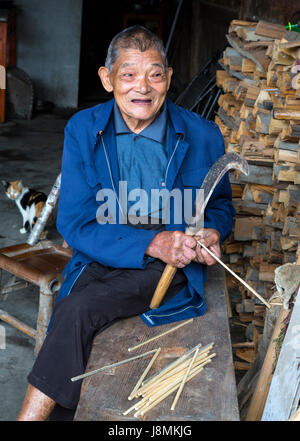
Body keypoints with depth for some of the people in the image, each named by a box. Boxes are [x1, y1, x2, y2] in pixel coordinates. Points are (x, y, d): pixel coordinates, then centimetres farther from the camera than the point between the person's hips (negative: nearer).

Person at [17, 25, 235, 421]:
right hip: (101, 259, 2)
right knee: (76, 317, -28)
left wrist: (213, 233, -10)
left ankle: (32, 412, -12)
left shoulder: (202, 136, -2)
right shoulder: (82, 129, -2)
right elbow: (73, 223, -6)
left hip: (170, 268, -2)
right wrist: (152, 243, -21)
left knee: (77, 309, -26)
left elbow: (220, 205, 16)